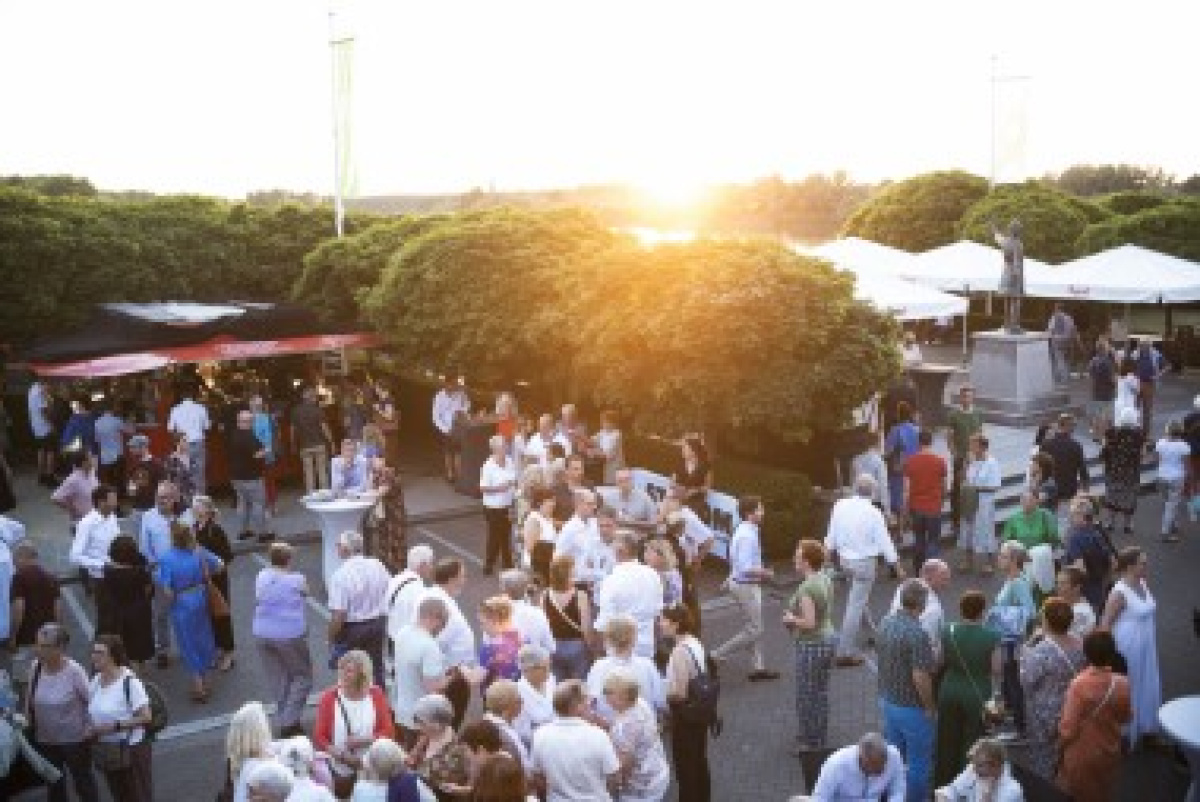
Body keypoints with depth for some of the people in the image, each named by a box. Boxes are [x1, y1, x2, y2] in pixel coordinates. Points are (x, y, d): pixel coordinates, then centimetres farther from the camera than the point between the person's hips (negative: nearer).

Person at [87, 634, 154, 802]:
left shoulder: (129, 681, -20)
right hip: (107, 750, 7)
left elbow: (145, 717, -21)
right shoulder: (95, 682, 3)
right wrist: (90, 728, -2)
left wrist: (115, 726, -26)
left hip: (131, 749, -7)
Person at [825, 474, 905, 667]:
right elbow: (884, 542, -12)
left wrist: (829, 551, 17)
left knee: (857, 599, 27)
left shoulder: (840, 506, -6)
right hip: (864, 562, -5)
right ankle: (845, 652, 3)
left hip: (845, 559, 5)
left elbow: (831, 536, 2)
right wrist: (897, 566, -1)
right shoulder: (873, 513, -18)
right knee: (855, 605, 0)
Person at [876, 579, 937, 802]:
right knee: (918, 763, 9)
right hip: (912, 707, -8)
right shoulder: (917, 634, -27)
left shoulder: (885, 622, -2)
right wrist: (930, 707, -13)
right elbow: (920, 678, -27)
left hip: (887, 701, 8)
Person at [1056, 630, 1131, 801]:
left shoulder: (1079, 685, -29)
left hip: (1082, 755, -3)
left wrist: (1061, 745, -4)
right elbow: (1125, 717, -1)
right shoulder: (1122, 684, -18)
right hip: (1109, 752, 3)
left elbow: (1068, 727, -22)